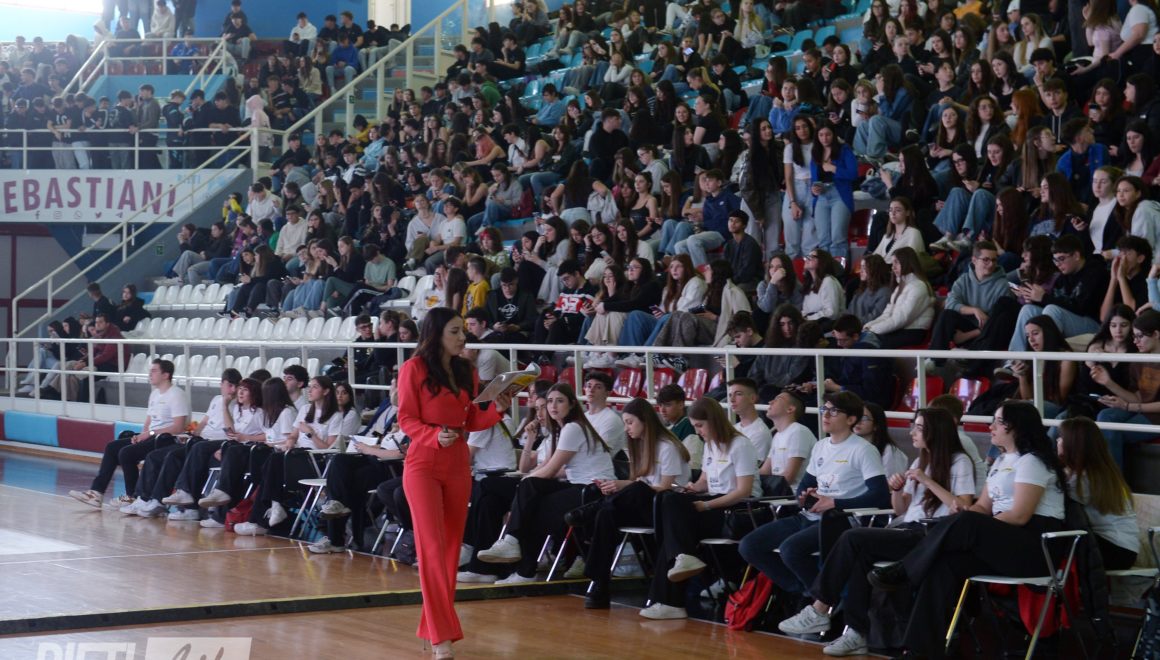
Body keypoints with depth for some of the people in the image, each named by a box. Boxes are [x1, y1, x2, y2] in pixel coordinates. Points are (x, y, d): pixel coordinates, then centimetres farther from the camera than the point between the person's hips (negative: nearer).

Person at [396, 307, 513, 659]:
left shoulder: (466, 371, 10)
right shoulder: (414, 368, -6)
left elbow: (471, 421, 11)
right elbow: (407, 420, -8)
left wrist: (497, 410, -7)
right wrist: (436, 435, -25)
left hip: (458, 466, 6)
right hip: (423, 465, -6)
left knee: (452, 546, 7)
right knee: (432, 547, -10)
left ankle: (433, 625, 17)